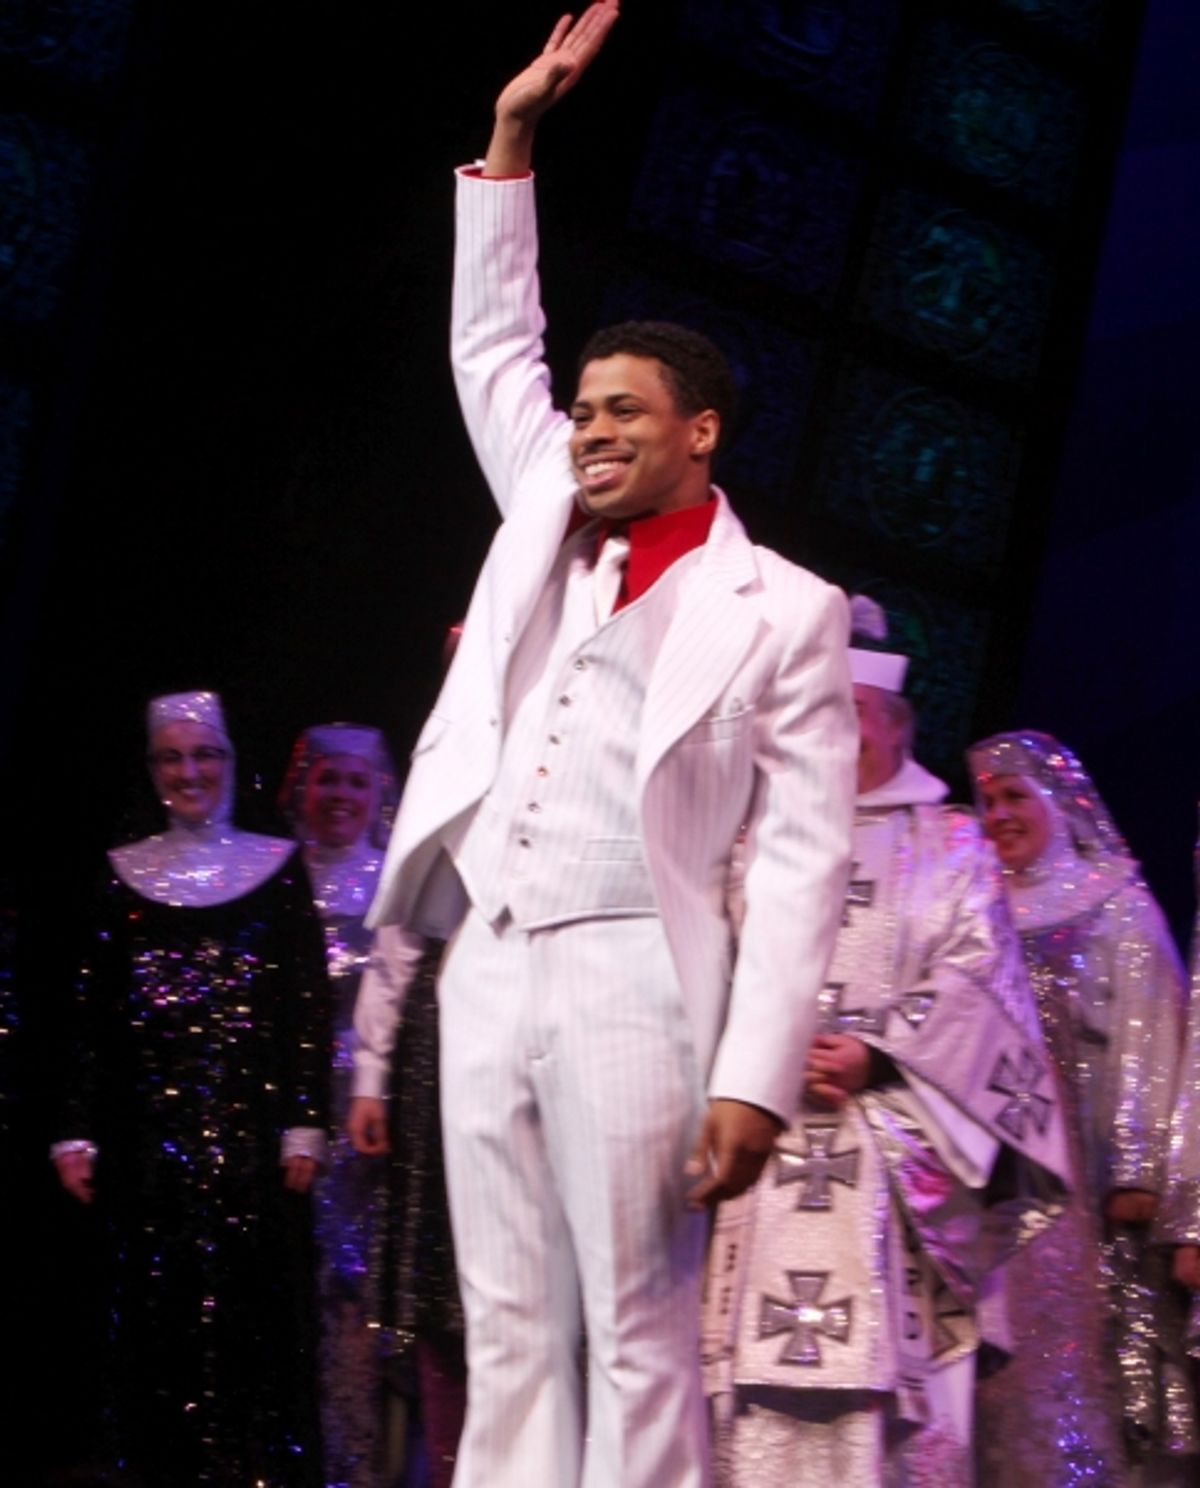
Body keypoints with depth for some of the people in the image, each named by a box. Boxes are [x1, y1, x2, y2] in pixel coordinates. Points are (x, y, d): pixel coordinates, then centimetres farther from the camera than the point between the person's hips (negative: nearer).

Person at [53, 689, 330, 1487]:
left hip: (251, 1116, -1)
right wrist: (77, 1133, 0)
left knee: (255, 1307, -2)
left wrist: (305, 1123, -6)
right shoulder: (123, 874, 10)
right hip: (152, 1121, 1)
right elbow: (95, 1015, 8)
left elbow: (310, 1006, 2)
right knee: (160, 1311, 2)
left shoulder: (278, 865, 6)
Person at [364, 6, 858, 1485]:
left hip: (629, 983, -6)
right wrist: (511, 139, 24)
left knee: (637, 1345, -6)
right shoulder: (550, 526, 17)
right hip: (487, 970, 6)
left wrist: (752, 1081, -13)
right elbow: (491, 347, 29)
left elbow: (802, 860, -5)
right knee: (509, 1338, 5)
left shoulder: (781, 611, 1)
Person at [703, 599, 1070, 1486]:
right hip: (766, 1139, 2)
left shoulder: (949, 847, 12)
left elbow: (972, 980, 0)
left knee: (884, 1347, -11)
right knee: (765, 1357, -6)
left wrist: (876, 1056, -12)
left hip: (887, 1139, -2)